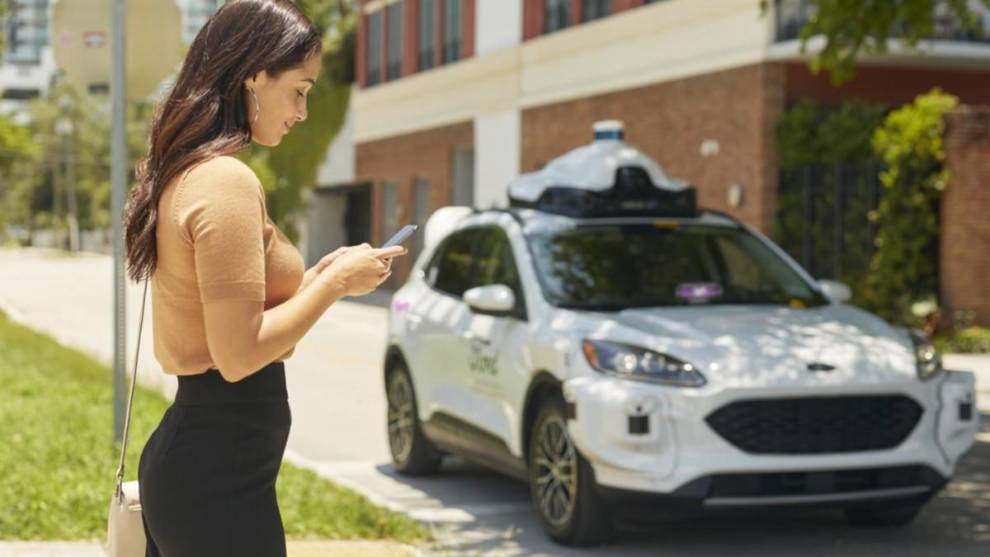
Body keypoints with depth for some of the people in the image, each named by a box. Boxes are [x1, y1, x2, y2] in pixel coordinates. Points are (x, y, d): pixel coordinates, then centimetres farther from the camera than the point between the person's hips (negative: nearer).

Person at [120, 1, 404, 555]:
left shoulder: (184, 173, 11)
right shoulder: (228, 181, -18)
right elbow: (238, 354, -22)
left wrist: (315, 278, 10)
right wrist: (335, 283, -11)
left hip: (191, 450, 9)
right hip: (220, 468, -9)